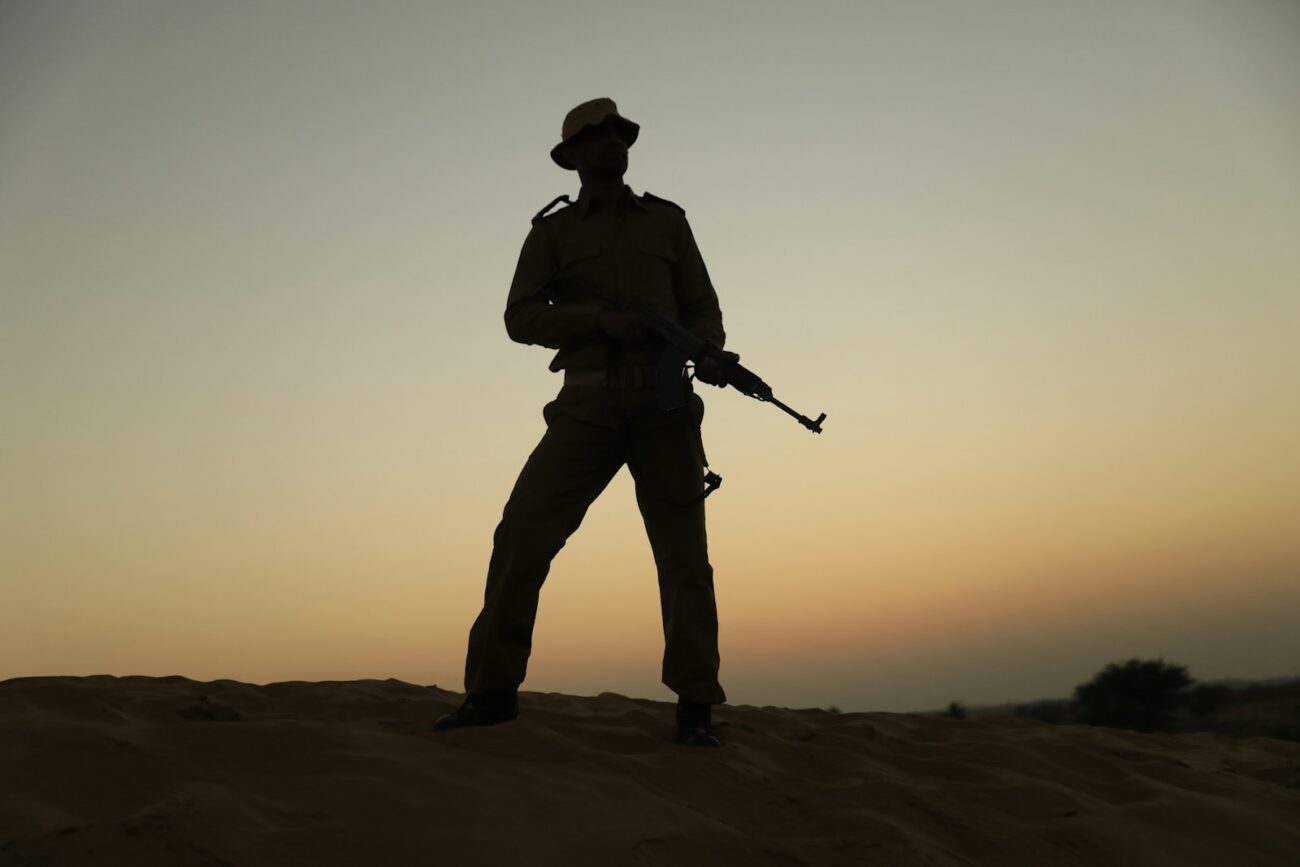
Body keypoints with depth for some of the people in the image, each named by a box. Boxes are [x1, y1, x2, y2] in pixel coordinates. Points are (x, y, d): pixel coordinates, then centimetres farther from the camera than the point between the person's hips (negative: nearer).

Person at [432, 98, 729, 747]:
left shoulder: (667, 222, 17)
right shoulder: (552, 231, 13)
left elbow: (702, 309, 14)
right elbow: (521, 319, 1)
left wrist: (709, 354, -9)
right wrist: (601, 319, -14)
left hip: (663, 406, 1)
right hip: (589, 407, -1)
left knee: (683, 554, -2)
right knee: (521, 534, -13)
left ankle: (695, 708, 4)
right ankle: (493, 689, -3)